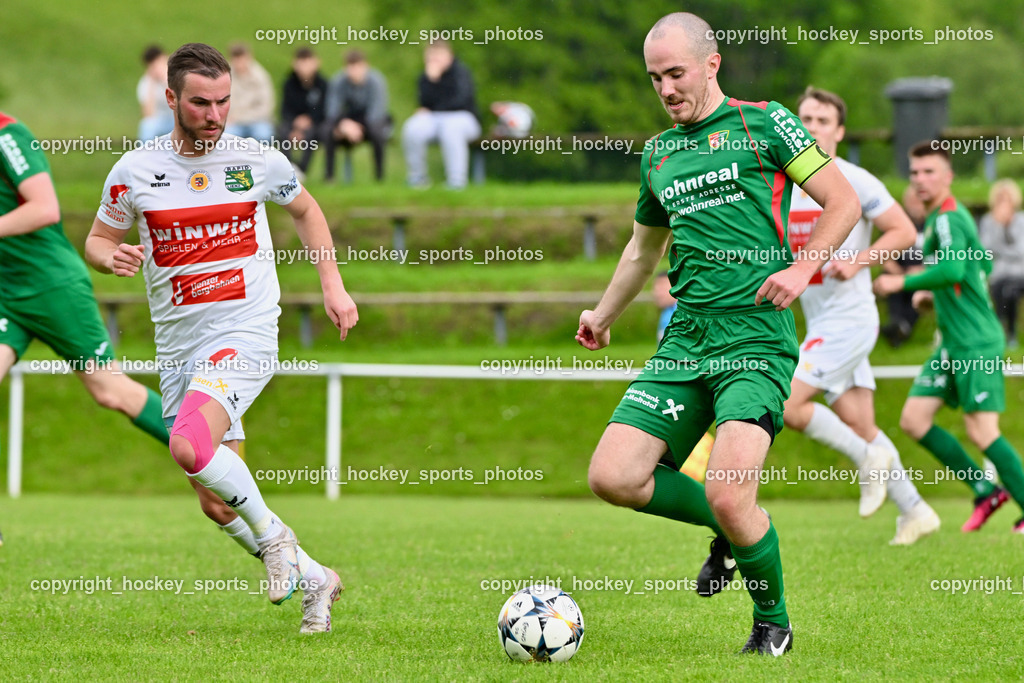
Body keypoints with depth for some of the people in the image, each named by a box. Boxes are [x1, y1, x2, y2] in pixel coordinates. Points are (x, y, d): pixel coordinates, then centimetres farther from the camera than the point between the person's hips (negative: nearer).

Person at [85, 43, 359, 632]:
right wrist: (112, 257, -12)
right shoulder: (135, 171, -1)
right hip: (179, 349, 4)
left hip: (245, 334, -4)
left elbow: (305, 210, 18)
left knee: (189, 446, -30)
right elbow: (98, 239, 12)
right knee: (219, 503, 5)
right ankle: (313, 579, 24)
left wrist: (333, 286, 11)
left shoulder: (258, 160, -2)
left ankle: (273, 534, -8)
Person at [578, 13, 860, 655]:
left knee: (728, 494, -21)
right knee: (613, 476, -9)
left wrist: (801, 268, -14)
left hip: (757, 341, -6)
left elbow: (844, 201, 0)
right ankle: (732, 529, 16)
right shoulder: (658, 152, 19)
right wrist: (604, 314, 45)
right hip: (686, 339, 6)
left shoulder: (763, 122, 1)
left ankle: (773, 622, 6)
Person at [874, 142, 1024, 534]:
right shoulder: (937, 219, 17)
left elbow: (952, 269, -31)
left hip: (977, 343, -10)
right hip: (953, 345, 10)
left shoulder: (948, 219, -13)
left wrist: (905, 283, -23)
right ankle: (985, 491, 10)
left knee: (981, 430, -11)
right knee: (914, 420, 3)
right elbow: (982, 264, 28)